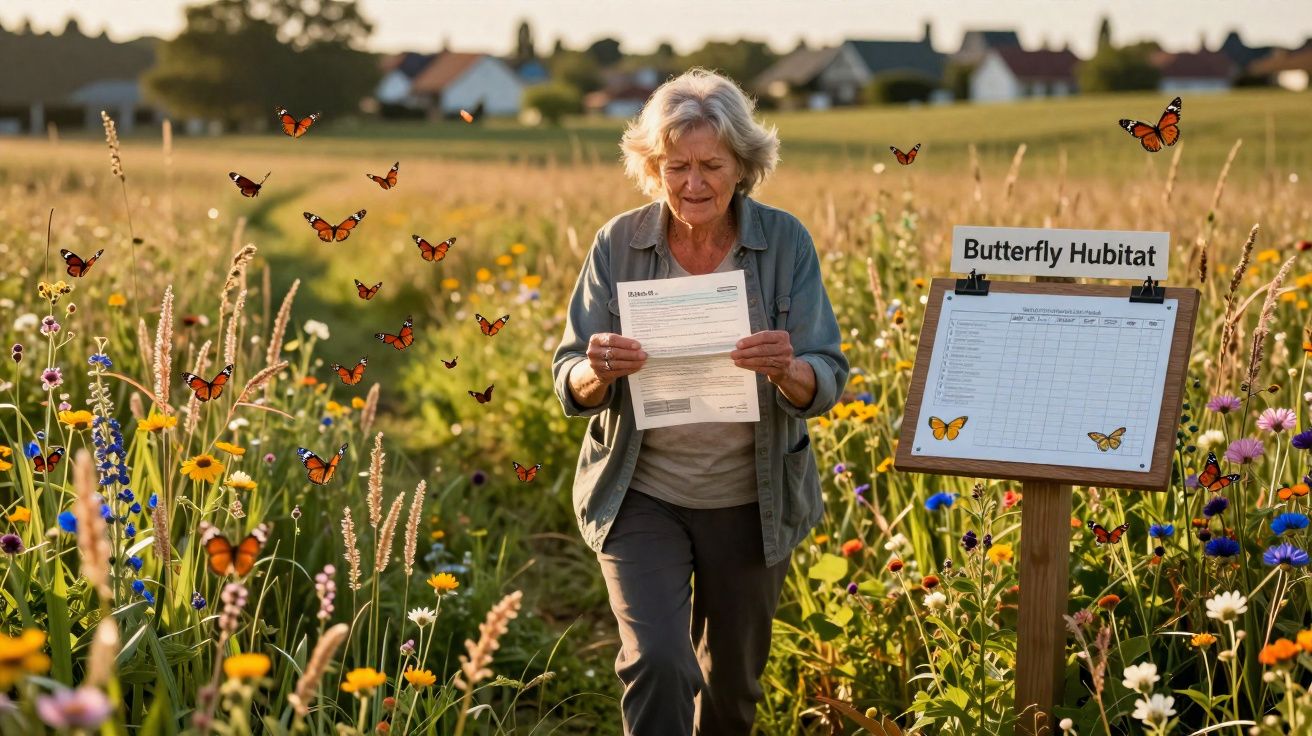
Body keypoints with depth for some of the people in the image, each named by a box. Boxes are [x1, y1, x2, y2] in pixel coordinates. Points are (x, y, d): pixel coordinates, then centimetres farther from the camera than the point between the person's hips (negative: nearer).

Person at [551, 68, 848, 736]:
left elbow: (827, 384, -11)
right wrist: (598, 372, -30)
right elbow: (570, 387, -6)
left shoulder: (785, 242, -9)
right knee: (657, 663, -17)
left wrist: (786, 371, -34)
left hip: (750, 501, 1)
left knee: (733, 679, 17)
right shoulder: (619, 244, -8)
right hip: (641, 496, -1)